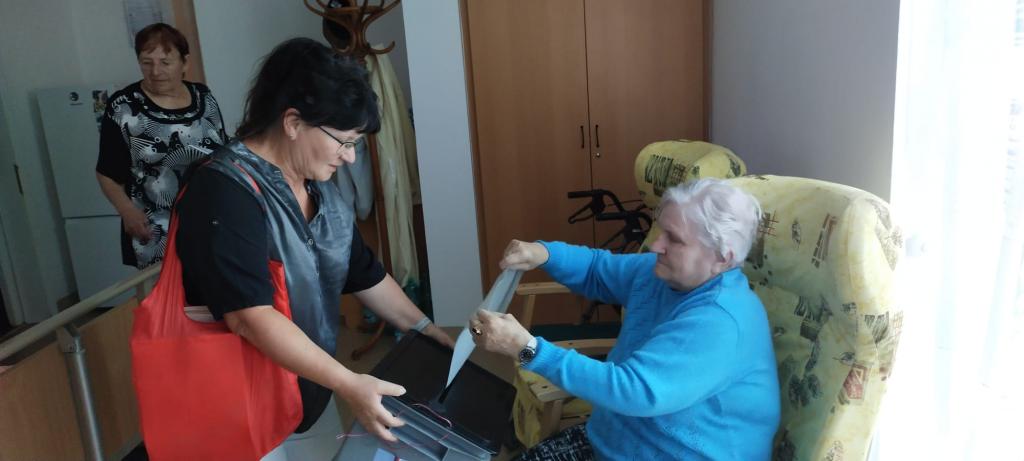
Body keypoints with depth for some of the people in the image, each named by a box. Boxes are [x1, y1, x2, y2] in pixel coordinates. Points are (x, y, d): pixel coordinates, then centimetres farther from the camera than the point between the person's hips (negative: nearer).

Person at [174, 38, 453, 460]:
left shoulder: (321, 189, 3)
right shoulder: (225, 191, -23)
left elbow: (366, 276, 10)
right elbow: (250, 317, -31)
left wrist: (431, 334, 7)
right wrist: (348, 384, -33)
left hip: (312, 397, 7)